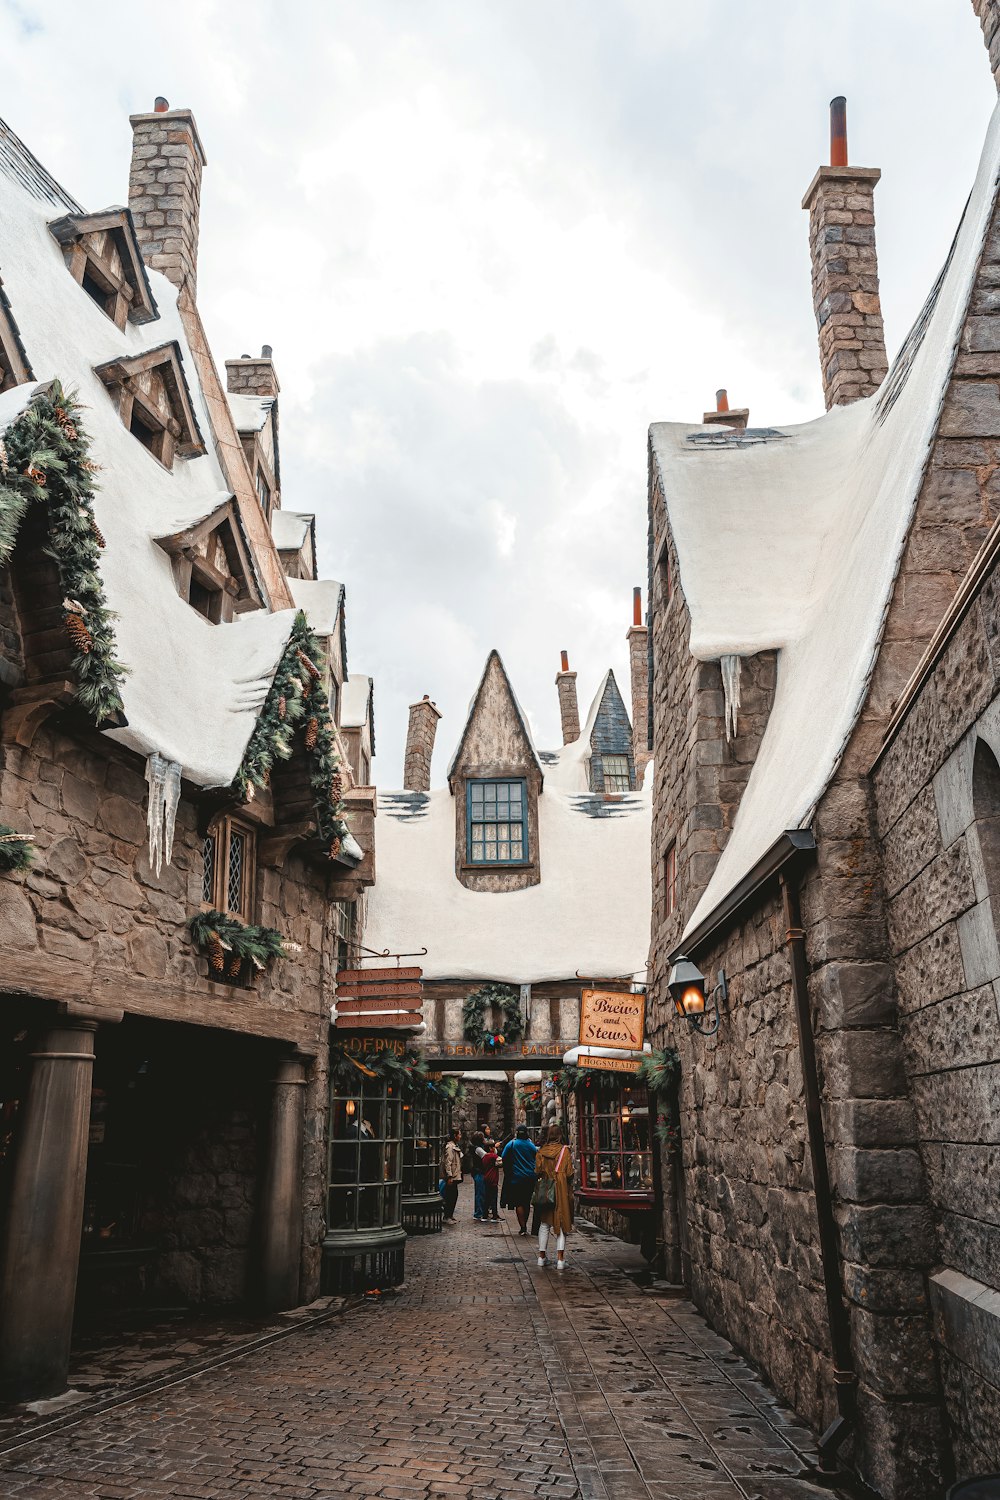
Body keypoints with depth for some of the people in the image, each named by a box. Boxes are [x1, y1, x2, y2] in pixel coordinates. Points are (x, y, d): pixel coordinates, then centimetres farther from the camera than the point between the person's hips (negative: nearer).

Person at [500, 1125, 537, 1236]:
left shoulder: (511, 1144, -7)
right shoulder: (531, 1145, 2)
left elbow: (504, 1159, -3)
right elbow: (536, 1159, 9)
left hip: (516, 1177, -4)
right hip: (531, 1177, 4)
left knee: (519, 1203, 0)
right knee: (527, 1202, 14)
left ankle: (523, 1227, -6)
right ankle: (524, 1226, 22)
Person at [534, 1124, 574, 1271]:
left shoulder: (541, 1151, 1)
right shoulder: (565, 1150, -7)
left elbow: (537, 1172, 2)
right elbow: (569, 1173, -7)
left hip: (544, 1190, 3)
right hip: (561, 1189, -3)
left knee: (544, 1223, 14)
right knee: (561, 1223, 2)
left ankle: (541, 1256, 17)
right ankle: (560, 1259, -5)